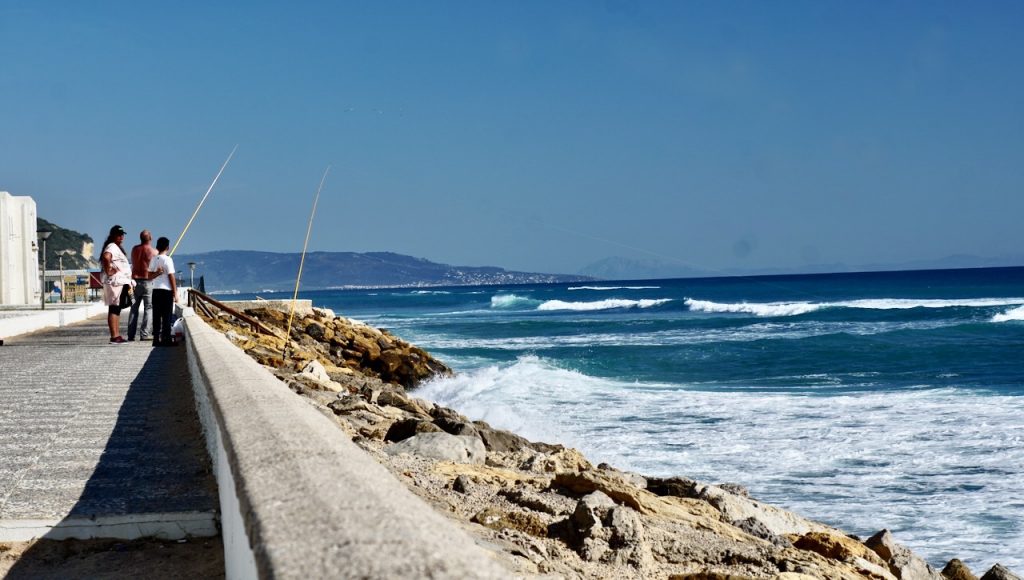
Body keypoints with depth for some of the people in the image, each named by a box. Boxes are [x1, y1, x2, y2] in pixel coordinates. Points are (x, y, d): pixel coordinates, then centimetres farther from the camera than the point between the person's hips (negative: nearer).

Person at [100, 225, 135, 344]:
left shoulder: (117, 247, 20)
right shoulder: (112, 247, -12)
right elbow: (106, 257, -34)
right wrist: (108, 271, -23)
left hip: (121, 283, 11)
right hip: (115, 282, -11)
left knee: (116, 309, 13)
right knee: (114, 309, -11)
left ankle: (117, 336, 18)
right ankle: (114, 337, -13)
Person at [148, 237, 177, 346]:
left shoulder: (153, 260, 8)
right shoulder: (167, 259, -9)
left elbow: (150, 276, 8)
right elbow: (171, 277, -9)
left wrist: (157, 273, -8)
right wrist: (175, 293, -5)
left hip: (155, 290, 5)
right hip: (166, 291, -5)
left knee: (156, 316, 6)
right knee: (167, 316, -1)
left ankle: (156, 339, 7)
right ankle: (166, 339, -2)